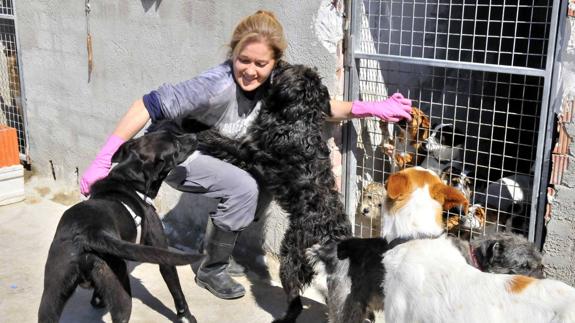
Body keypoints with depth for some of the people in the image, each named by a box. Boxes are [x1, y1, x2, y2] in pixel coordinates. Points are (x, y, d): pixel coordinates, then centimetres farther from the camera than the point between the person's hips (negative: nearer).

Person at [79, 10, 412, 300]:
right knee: (243, 188, -22)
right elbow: (149, 105, -35)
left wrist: (371, 108, -22)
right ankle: (212, 270, 0)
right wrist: (104, 159, -38)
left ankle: (217, 242, 25)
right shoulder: (217, 86, -35)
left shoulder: (274, 83, -15)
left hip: (209, 152, 8)